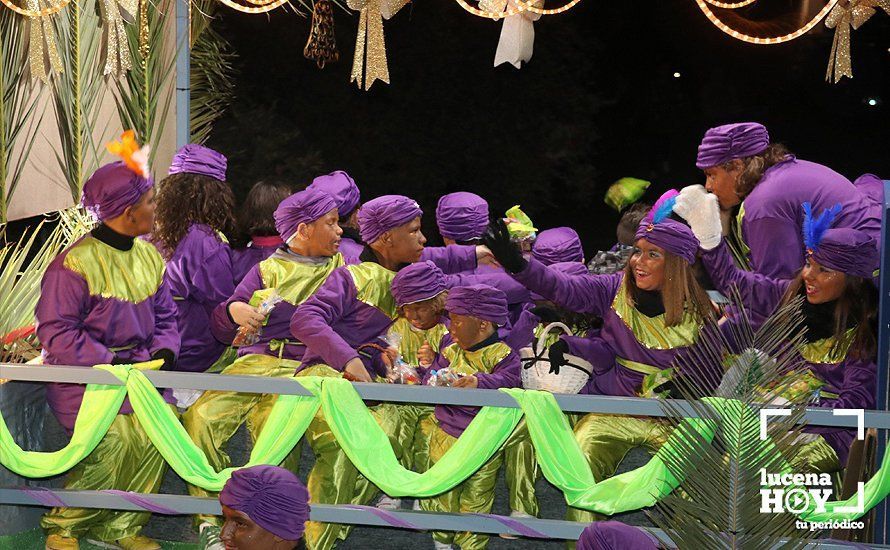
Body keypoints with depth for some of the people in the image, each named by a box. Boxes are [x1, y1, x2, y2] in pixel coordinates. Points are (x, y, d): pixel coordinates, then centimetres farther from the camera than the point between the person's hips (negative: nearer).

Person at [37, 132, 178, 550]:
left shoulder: (149, 257, 11)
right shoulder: (75, 264, -12)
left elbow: (165, 318, 17)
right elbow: (57, 333, -14)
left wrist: (163, 354, -4)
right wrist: (110, 363, -20)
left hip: (138, 366, 6)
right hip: (84, 375, -6)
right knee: (113, 439, -26)